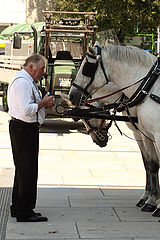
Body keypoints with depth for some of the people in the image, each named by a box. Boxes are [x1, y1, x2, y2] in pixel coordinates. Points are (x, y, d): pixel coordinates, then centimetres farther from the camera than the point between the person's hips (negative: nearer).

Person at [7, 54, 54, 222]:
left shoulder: (28, 81, 18)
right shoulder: (22, 82, -17)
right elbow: (27, 110, -25)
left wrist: (43, 103, 10)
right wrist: (43, 103, -13)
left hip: (22, 128, 11)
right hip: (24, 129, -11)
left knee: (22, 169, 17)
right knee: (28, 170, -7)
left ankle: (17, 208, 26)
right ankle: (24, 213, -1)